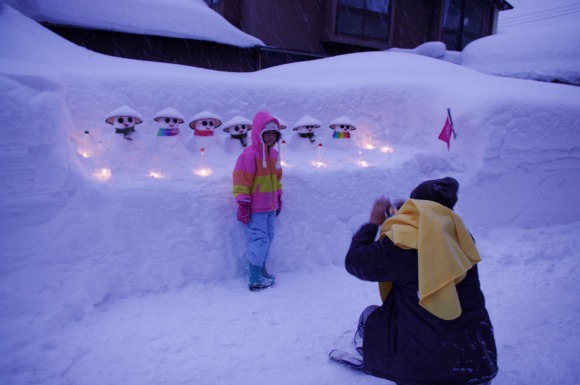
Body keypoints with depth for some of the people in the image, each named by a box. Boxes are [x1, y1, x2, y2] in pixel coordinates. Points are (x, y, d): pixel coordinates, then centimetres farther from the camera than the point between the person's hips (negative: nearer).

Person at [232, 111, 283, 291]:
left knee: (268, 237, 15)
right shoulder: (249, 154, -16)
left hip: (270, 206, 9)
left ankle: (260, 269, 29)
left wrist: (278, 198, 23)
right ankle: (255, 280, -1)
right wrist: (243, 204, -17)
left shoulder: (273, 153, 11)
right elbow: (241, 182, -17)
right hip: (255, 208, -9)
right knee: (259, 239, -8)